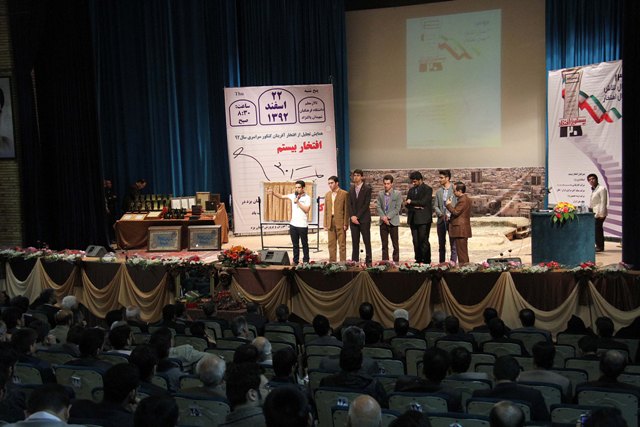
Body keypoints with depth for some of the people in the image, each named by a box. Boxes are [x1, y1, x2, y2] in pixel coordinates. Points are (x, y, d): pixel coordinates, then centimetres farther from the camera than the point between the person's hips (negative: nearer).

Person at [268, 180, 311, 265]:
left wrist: (298, 202, -15)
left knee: (305, 244, 5)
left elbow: (306, 210, -16)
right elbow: (281, 196, 10)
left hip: (303, 225, -5)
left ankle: (306, 261, 13)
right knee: (295, 244, 11)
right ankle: (295, 260, 18)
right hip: (293, 224, 5)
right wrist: (273, 192, -5)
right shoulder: (293, 195, 8)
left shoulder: (307, 198, -6)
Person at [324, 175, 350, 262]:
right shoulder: (327, 195, 14)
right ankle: (332, 261, 12)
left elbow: (346, 210, -3)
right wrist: (325, 224, 7)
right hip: (330, 222, 5)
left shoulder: (344, 194, -1)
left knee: (342, 244, -2)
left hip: (340, 222, -5)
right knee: (331, 244, 7)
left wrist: (345, 224, -8)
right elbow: (325, 210, 13)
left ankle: (343, 261, 2)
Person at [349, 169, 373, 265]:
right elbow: (350, 204, 9)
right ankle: (354, 261, 9)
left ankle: (368, 261, 2)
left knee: (367, 241, -2)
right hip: (354, 219, 4)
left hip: (364, 218, -4)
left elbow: (366, 204, -10)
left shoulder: (367, 188, -3)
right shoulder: (351, 189, 12)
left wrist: (357, 216, -13)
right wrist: (352, 216, -6)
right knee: (355, 241, 5)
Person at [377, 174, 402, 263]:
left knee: (395, 245, 1)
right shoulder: (380, 194, 9)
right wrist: (383, 217, -12)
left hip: (393, 222, -3)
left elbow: (397, 208, -7)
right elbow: (378, 207, 4)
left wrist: (388, 217, -14)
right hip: (383, 222, 3)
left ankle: (396, 262, 5)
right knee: (384, 245, 6)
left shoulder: (397, 194, -1)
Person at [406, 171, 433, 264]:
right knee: (416, 241, 7)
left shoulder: (427, 189, -3)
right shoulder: (411, 190, 16)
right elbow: (407, 204, 10)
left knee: (424, 241, -6)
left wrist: (412, 202, -6)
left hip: (423, 219, -6)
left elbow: (424, 202, -14)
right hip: (413, 219, 6)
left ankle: (426, 261, 0)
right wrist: (415, 206, -8)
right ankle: (418, 260, 13)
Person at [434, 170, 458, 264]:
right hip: (441, 220, 5)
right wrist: (440, 214, -7)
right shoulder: (438, 191, 12)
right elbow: (435, 206, 11)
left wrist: (449, 214, -15)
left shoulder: (454, 189, -3)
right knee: (441, 244, 10)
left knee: (453, 243, -3)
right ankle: (441, 263, 18)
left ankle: (453, 262, 1)